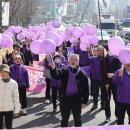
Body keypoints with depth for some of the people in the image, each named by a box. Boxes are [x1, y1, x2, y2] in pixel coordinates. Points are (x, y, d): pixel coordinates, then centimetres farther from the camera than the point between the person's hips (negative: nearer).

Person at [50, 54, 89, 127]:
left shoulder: (82, 74, -2)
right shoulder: (64, 71, -1)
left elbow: (85, 89, 0)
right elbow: (55, 75, -22)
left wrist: (85, 101, -3)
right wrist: (53, 69, -44)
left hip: (77, 100, -1)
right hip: (65, 99, 1)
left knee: (77, 119, 13)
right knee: (64, 119, 13)